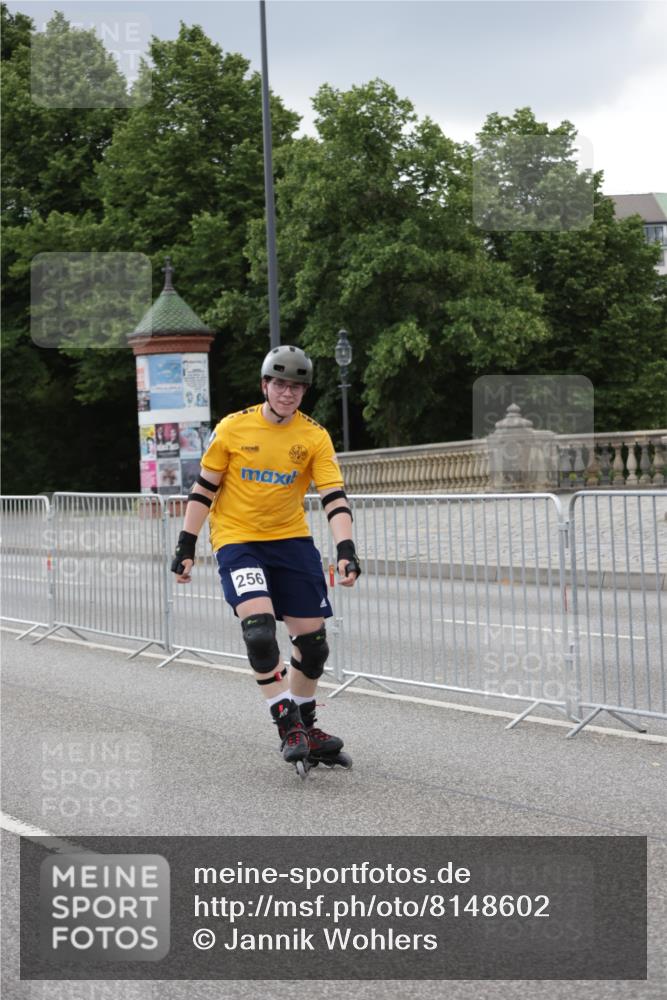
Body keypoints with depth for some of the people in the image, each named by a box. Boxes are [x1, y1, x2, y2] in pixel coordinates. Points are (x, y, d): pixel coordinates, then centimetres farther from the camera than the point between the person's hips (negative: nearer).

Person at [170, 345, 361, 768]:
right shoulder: (233, 428, -5)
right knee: (259, 627, -23)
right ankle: (287, 726, -13)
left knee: (312, 638, 1)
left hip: (291, 541, 3)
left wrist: (346, 550, -21)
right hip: (236, 540, -2)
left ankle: (305, 724, 23)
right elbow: (204, 489, 1)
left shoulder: (314, 437, -3)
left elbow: (334, 497, -8)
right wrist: (186, 547, 0)